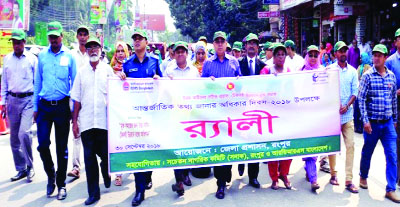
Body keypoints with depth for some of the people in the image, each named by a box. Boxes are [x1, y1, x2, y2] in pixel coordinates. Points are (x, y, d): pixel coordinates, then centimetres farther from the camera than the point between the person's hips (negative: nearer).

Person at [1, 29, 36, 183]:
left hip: (28, 100, -4)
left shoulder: (32, 59, 0)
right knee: (14, 138, 8)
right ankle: (21, 169, 21)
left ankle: (30, 166, 1)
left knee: (24, 133, -18)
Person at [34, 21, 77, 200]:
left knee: (62, 148, 6)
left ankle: (61, 184, 20)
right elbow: (38, 81, 11)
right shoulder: (42, 55, 7)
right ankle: (51, 175, 24)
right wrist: (35, 107, 9)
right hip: (44, 106, 2)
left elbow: (74, 82, 2)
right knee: (42, 144, -2)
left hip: (62, 106, -2)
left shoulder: (69, 56, 0)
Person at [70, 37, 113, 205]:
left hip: (105, 120, -1)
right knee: (89, 157, 3)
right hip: (86, 121, 1)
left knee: (106, 154, 4)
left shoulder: (108, 69, 6)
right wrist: (74, 121, 4)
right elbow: (76, 98, 8)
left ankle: (106, 173, 38)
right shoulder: (82, 71, 9)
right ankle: (93, 193, 13)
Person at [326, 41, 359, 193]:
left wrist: (347, 106, -8)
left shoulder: (352, 71, 9)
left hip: (348, 114, 2)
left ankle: (349, 180, 2)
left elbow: (355, 92, 6)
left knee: (350, 145, -3)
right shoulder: (329, 69, 2)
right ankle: (333, 174, 21)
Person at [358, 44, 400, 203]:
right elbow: (361, 99, -9)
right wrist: (365, 121, -14)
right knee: (367, 152, 12)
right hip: (372, 123, -3)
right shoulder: (367, 76, -7)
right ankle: (363, 177, 37)